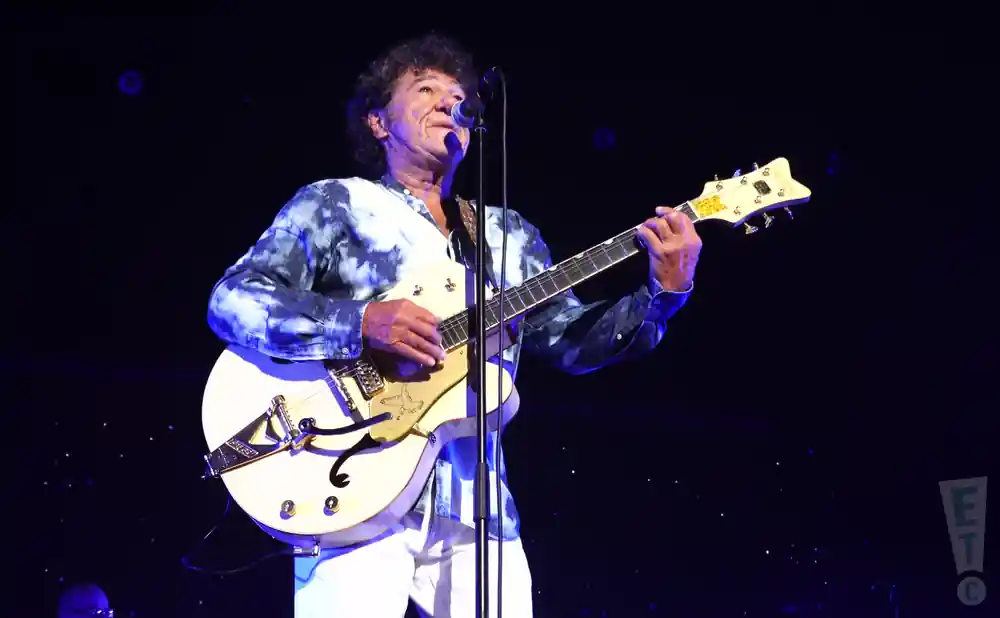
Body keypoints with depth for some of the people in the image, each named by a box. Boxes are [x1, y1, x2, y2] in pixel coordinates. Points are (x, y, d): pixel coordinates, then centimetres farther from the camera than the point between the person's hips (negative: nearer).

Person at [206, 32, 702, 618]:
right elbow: (232, 301, -4)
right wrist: (360, 322, -18)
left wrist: (664, 292, -1)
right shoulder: (332, 205, 7)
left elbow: (573, 340, 16)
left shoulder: (510, 235, 21)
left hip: (475, 509, 4)